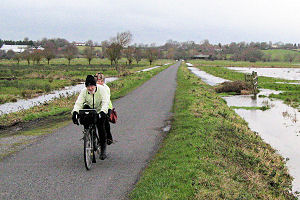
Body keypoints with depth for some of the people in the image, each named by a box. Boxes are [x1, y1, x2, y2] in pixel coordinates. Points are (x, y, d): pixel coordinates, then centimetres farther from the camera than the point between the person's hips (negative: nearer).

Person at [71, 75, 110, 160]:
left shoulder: (102, 90, -21)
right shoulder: (83, 91, -14)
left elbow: (105, 102, -33)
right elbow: (78, 103, -25)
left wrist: (103, 112, -51)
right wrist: (75, 112, -45)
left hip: (100, 111, -3)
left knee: (100, 126, -20)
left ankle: (103, 148, -6)